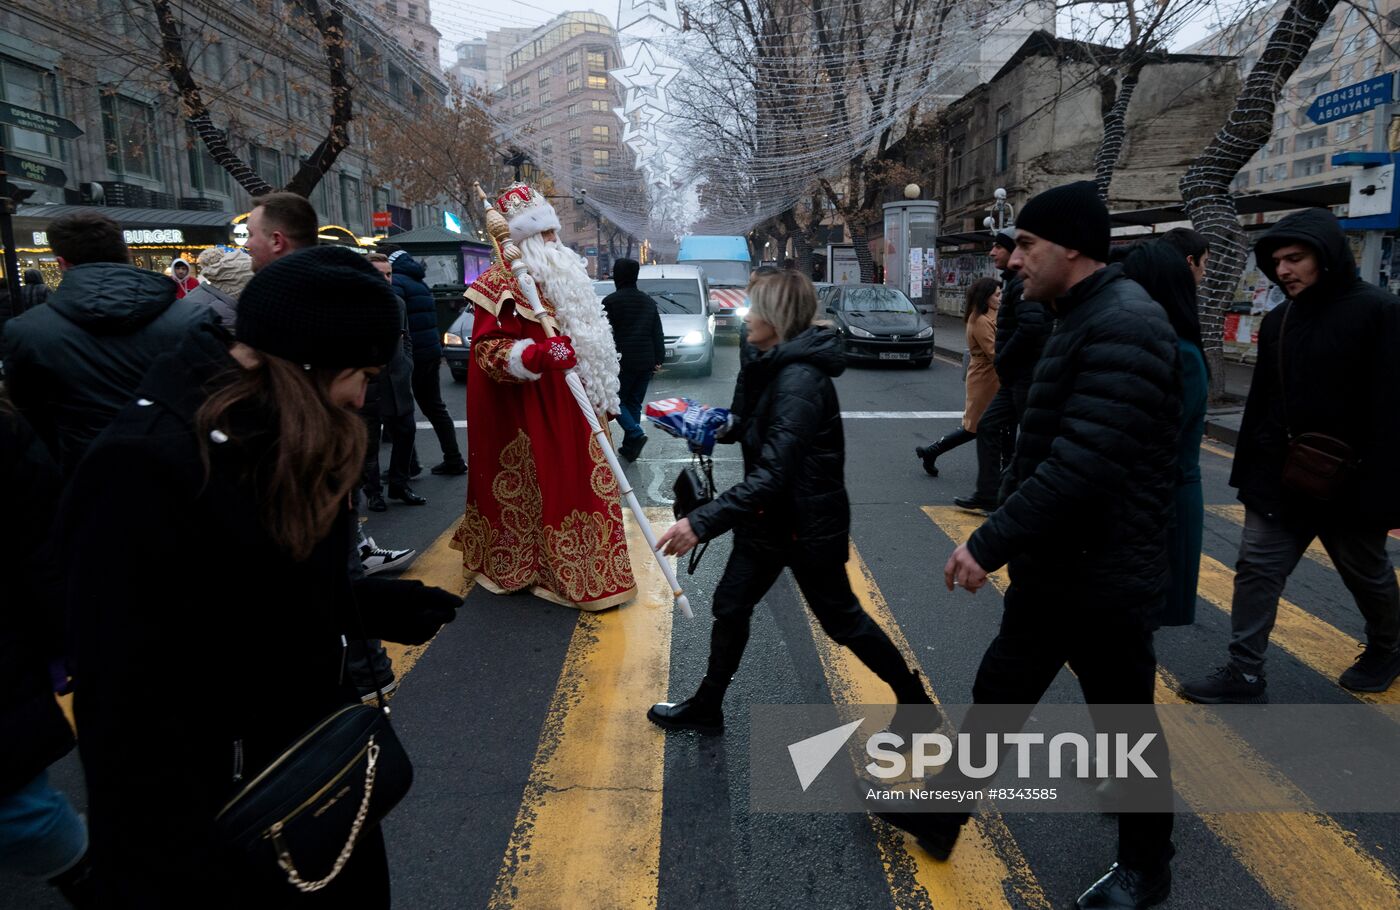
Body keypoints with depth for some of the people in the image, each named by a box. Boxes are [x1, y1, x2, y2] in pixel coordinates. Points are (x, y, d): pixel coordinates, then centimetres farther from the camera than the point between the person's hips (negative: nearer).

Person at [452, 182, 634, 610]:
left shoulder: (562, 276, 17)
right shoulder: (501, 283, -11)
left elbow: (587, 339, 25)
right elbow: (487, 349, -18)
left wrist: (601, 395, 22)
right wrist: (537, 355, -35)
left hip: (569, 406, 9)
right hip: (527, 412, -9)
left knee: (577, 486, 12)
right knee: (533, 489, -2)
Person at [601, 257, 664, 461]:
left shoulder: (610, 301, -7)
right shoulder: (648, 301, 12)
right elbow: (658, 334, 12)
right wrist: (659, 359, 14)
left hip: (622, 361, -6)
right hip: (645, 362, 6)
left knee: (615, 400, 6)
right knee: (634, 403, 13)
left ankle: (636, 433, -14)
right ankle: (629, 447, 14)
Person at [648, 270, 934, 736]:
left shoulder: (800, 381, -28)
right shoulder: (772, 367, 3)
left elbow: (772, 475, -35)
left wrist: (702, 522, -39)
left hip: (808, 524, -9)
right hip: (770, 518, 9)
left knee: (840, 618, 10)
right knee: (730, 606, 13)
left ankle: (914, 699, 32)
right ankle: (706, 709, 30)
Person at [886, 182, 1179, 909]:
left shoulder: (1124, 326, -23)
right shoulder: (1083, 318, 10)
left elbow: (1083, 467, -30)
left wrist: (988, 544, -25)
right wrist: (1007, 541, 14)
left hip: (1101, 578, -9)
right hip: (1053, 568, 9)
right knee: (997, 694, 18)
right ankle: (941, 817, 35)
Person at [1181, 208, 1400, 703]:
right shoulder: (1278, 319, 6)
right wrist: (1248, 469, 9)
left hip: (1349, 482, -5)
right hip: (1279, 480, 5)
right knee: (1256, 569, 2)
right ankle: (1244, 676, 8)